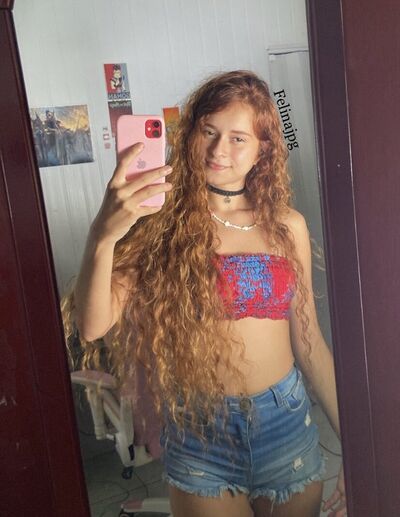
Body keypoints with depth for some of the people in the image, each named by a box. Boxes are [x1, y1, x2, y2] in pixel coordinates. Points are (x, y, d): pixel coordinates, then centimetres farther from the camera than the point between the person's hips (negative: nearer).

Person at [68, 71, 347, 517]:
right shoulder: (161, 220, -10)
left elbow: (308, 342, 4)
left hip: (287, 426, 3)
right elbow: (92, 326, -21)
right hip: (198, 432, -2)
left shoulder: (287, 226, -1)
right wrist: (102, 236, -38)